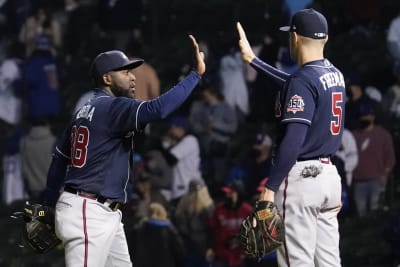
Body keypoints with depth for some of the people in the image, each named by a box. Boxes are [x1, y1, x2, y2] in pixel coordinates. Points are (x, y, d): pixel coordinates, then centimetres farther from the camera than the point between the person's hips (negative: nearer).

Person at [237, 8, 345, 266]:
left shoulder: (303, 80, -15)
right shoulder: (335, 75, 11)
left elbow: (293, 141, -22)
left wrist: (270, 187, -20)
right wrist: (252, 59, 36)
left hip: (301, 177, -9)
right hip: (329, 174, 9)